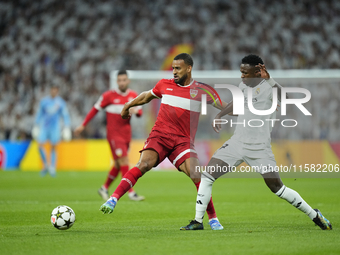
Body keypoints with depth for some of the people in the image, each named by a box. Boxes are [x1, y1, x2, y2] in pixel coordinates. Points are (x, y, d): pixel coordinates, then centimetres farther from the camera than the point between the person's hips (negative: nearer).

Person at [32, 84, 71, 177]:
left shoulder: (61, 102, 2)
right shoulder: (44, 101, 7)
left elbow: (65, 115, 4)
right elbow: (39, 114, 16)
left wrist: (67, 127, -4)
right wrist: (36, 126, 17)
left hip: (55, 127, -1)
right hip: (44, 127, 1)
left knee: (53, 148, -3)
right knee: (40, 145, -12)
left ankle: (52, 168, 3)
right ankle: (46, 165, 4)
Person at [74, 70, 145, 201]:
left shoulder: (133, 96, 7)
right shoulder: (109, 95, -6)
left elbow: (140, 111, 11)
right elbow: (95, 109, 1)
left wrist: (136, 110, -15)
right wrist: (83, 125, 3)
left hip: (126, 134, 6)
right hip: (114, 134, -6)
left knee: (118, 165, 11)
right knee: (124, 162, -15)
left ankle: (104, 188, 28)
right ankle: (131, 193, -17)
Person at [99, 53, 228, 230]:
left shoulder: (202, 90, 4)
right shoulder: (164, 85, 11)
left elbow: (224, 107, 9)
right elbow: (147, 96, 30)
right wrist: (128, 105, 39)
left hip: (183, 141, -1)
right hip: (159, 136, 1)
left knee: (197, 177, -15)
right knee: (143, 164, -25)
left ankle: (213, 219, -1)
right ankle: (113, 199, -29)